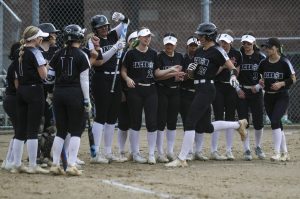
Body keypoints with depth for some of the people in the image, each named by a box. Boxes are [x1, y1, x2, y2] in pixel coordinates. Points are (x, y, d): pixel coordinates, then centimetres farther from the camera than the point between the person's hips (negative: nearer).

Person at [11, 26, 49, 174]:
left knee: (20, 129, 10)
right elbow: (43, 75, -15)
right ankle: (33, 166, -3)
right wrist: (44, 65, 3)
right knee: (33, 129, -4)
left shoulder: (20, 52, 11)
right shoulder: (35, 52, -11)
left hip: (21, 90, 7)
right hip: (34, 90, -7)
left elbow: (17, 76, 13)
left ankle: (17, 164, 12)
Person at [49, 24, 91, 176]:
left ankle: (55, 164, 7)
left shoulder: (58, 55, 7)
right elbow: (84, 80, -7)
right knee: (76, 130, 1)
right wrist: (87, 100, -4)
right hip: (75, 94, -5)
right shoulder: (81, 55, -6)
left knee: (61, 130, 11)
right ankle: (71, 165, -7)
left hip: (58, 93, 5)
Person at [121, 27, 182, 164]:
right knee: (135, 122, 2)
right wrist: (127, 78, -18)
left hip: (150, 90, 3)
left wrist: (170, 70, 0)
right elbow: (123, 71, 1)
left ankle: (151, 154, 4)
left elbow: (157, 73, 13)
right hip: (135, 90, -3)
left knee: (152, 122, -2)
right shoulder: (131, 54, -2)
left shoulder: (153, 54, 10)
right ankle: (135, 154, 11)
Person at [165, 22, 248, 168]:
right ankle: (238, 124, 32)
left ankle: (181, 159, -12)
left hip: (207, 89, -9)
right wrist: (190, 69, -3)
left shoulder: (217, 51, -9)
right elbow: (191, 75, 19)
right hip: (199, 89, 9)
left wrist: (233, 76, -33)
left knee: (190, 122, -13)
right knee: (206, 127, 15)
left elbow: (233, 68, -12)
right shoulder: (199, 52, 15)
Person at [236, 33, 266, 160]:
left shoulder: (260, 57, 1)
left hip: (256, 92, 0)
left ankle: (258, 147, 21)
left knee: (258, 121, 0)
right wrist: (238, 89, -6)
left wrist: (257, 87, -9)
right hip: (241, 91, 0)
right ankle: (247, 150, 1)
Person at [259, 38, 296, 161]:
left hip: (282, 97, -5)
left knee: (275, 121, -20)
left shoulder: (284, 62, -9)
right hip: (268, 97, 6)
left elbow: (293, 79, -6)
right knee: (277, 124, 9)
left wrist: (281, 83, -20)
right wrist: (260, 82, -3)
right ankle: (284, 153, 19)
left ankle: (277, 153, -19)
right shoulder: (264, 63, 5)